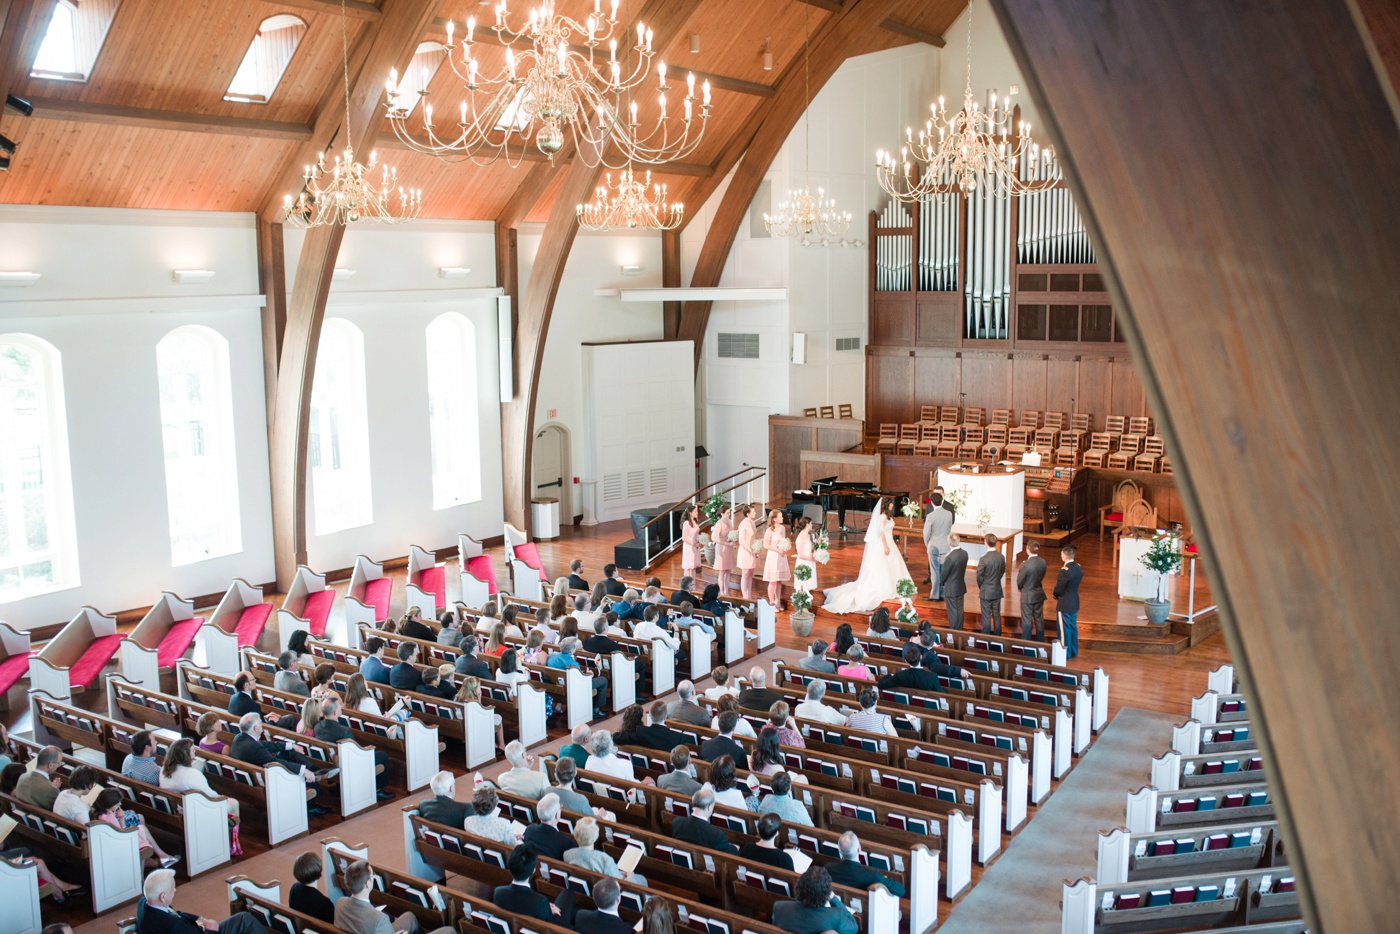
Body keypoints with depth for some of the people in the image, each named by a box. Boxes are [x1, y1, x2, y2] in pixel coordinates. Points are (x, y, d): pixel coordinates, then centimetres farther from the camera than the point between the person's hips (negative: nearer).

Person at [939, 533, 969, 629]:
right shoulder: (964, 554, -6)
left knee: (953, 613, 5)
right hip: (961, 587, 7)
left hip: (951, 589, -7)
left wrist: (941, 582, 4)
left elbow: (944, 574, -16)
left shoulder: (950, 557, -27)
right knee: (959, 611, 18)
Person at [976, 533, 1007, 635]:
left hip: (986, 592, -5)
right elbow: (1002, 572, 6)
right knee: (997, 615, 15)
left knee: (986, 617, 5)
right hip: (997, 591, 5)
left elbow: (979, 577, -12)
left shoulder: (983, 559, -22)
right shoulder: (1001, 557, -6)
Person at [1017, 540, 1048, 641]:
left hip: (1027, 596, -5)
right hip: (1039, 595, 5)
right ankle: (1040, 642, 26)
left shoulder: (1025, 565, -24)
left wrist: (1020, 588, 7)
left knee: (1027, 621, 6)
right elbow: (1041, 577, 5)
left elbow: (1019, 582, -13)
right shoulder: (1043, 562, -7)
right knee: (1039, 619, 16)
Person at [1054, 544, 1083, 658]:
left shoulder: (1065, 571, -25)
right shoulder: (1078, 568, 0)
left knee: (1064, 629, 4)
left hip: (1064, 604, -8)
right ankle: (1074, 652, 28)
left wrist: (1056, 596, 4)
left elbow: (1058, 589, -18)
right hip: (1075, 602, 8)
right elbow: (1075, 583, 8)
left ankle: (1066, 654, 12)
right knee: (1073, 627, 18)